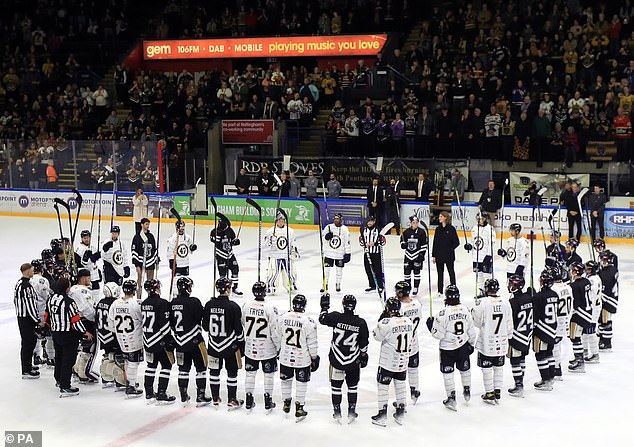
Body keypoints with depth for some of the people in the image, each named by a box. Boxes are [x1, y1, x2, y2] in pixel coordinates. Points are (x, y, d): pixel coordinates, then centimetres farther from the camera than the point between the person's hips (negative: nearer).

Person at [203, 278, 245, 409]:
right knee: (232, 372, 6)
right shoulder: (233, 307, -15)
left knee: (214, 371, 14)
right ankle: (232, 401, 9)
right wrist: (241, 345, 1)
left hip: (213, 345, 4)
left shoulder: (209, 305, -4)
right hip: (230, 346, -4)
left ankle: (215, 399, 23)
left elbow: (205, 326, 4)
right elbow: (238, 329, -11)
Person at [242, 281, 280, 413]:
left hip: (250, 347, 3)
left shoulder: (246, 305, -6)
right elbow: (274, 330, -16)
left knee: (250, 373, 15)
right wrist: (278, 346, -4)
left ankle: (249, 401, 20)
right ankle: (268, 402, 17)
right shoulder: (270, 307, -18)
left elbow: (242, 324, 7)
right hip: (267, 349, -3)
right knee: (269, 374, 11)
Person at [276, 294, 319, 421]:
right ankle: (299, 410, 13)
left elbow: (278, 337, 6)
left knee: (286, 380, 21)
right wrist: (315, 358, 1)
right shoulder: (308, 322, -19)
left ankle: (286, 404, 35)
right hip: (302, 359, -3)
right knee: (301, 383, 10)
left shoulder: (282, 318, -8)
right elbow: (312, 344, -12)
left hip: (285, 357, 3)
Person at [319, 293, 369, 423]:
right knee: (352, 385, 17)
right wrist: (364, 355, 14)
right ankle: (352, 411, 20)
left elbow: (322, 319, 2)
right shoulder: (361, 323, -11)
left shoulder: (336, 317, -15)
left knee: (336, 384, 12)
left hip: (336, 359, -1)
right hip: (353, 361, 1)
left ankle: (337, 412, 17)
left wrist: (324, 306, 16)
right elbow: (364, 343, -2)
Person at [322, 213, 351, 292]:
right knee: (326, 269, 0)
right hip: (329, 253, 1)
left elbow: (347, 242, -5)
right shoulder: (328, 227, -2)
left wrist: (347, 253, -7)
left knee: (339, 269, 10)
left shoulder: (344, 229, -7)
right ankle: (325, 285, 10)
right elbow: (322, 238, 5)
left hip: (340, 254, -1)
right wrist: (326, 237, -18)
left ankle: (338, 284, 28)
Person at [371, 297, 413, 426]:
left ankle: (382, 415, 9)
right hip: (403, 361, 6)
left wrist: (381, 320, 0)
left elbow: (377, 336, -8)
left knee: (382, 386, 6)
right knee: (400, 384, 17)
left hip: (388, 362, -6)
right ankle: (400, 414, 24)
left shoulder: (386, 323, -21)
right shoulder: (408, 321, -3)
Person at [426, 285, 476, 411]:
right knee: (465, 369, 24)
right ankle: (467, 392, 38)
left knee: (448, 372, 8)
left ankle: (451, 398, 9)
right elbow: (471, 331, 3)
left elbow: (439, 334, -17)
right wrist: (471, 344, 18)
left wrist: (431, 325, 1)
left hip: (447, 348, -4)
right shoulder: (465, 310, -7)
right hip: (463, 346, 4)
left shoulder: (443, 313, -21)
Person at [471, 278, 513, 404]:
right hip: (501, 344, 4)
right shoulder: (505, 304, -2)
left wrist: (473, 312, 9)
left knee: (487, 369, 6)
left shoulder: (482, 302, -16)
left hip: (486, 343, -4)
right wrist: (508, 338, 19)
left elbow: (477, 322, -9)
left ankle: (489, 394, 11)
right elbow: (509, 324, 6)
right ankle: (498, 393, 20)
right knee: (498, 367, 16)